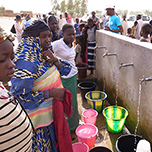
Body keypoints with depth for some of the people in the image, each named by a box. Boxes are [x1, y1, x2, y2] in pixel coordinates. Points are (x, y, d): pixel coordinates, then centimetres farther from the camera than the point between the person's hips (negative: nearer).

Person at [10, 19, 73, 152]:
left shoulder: (46, 54, 0)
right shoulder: (26, 61, -26)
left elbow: (66, 71, 5)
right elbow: (19, 96, -28)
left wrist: (55, 60, -15)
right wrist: (50, 93, -27)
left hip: (54, 110, 8)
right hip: (40, 116, -7)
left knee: (57, 141, 27)